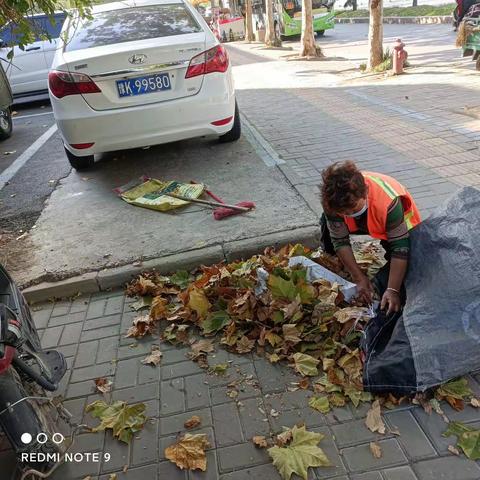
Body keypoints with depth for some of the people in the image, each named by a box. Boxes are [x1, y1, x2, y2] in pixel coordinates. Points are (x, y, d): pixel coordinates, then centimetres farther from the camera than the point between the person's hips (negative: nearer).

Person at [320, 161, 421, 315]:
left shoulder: (389, 202, -45)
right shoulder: (332, 200, -34)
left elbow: (400, 247, -39)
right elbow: (340, 240, -25)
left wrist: (392, 290, -42)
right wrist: (359, 278, -27)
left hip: (399, 223, -3)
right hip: (365, 224, 3)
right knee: (328, 224, -16)